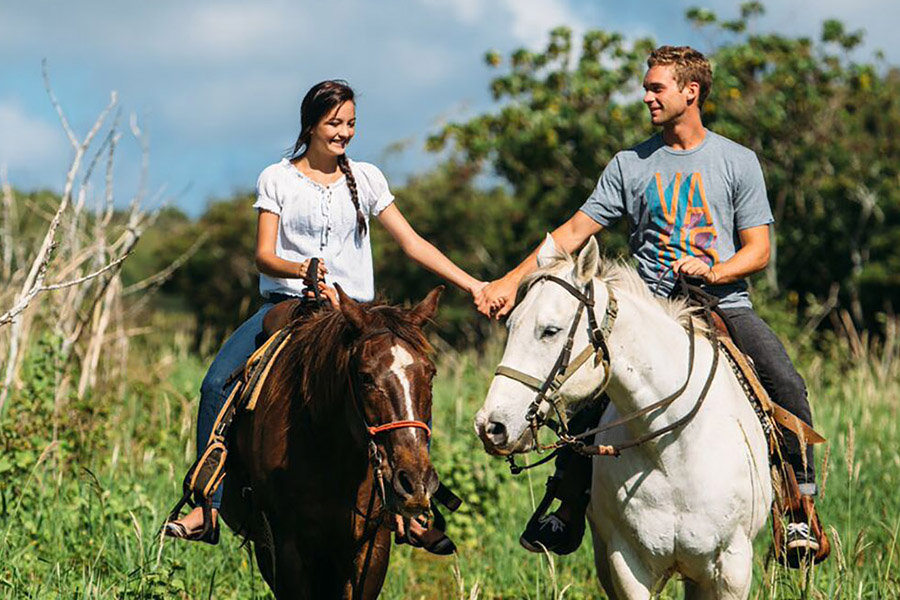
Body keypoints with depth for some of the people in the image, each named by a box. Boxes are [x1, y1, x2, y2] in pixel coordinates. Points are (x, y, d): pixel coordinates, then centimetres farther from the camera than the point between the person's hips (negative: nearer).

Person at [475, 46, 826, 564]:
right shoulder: (630, 165, 10)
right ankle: (569, 512, -3)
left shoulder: (738, 161, 6)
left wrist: (712, 271, -18)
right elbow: (575, 233, 7)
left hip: (725, 304, -2)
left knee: (785, 383, -26)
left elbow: (758, 250, 3)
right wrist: (512, 281, -4)